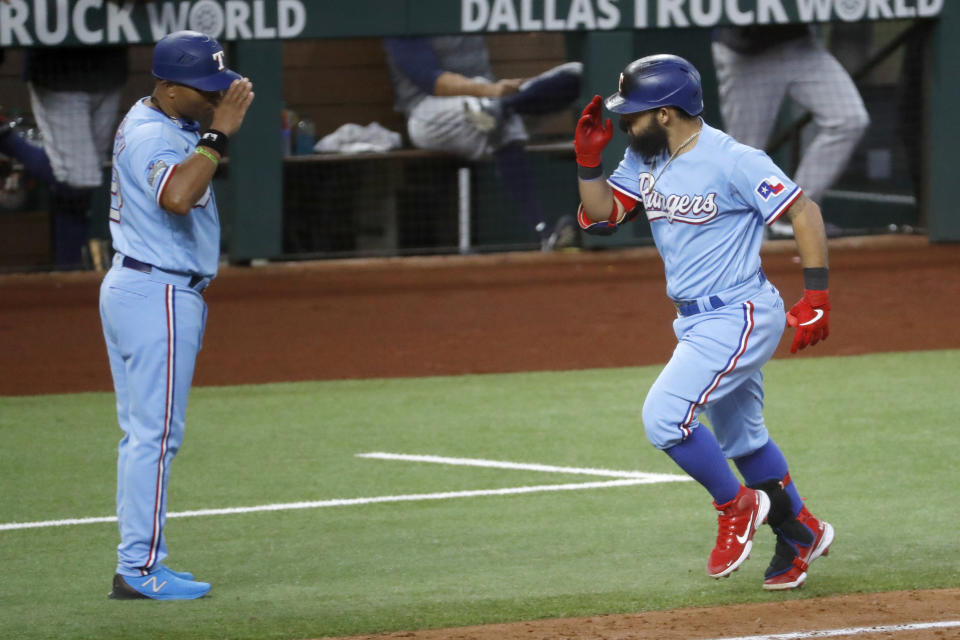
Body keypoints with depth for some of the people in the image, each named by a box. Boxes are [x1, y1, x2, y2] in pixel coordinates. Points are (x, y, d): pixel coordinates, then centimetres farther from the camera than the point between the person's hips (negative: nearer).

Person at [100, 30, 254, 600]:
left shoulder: (153, 123, 14)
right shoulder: (153, 135, -19)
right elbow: (177, 195, -37)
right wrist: (218, 132, -32)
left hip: (132, 289, 11)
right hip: (159, 296, -11)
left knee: (143, 433, 12)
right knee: (156, 433, -8)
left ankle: (139, 564, 15)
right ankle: (140, 569, -8)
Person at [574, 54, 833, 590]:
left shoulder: (732, 161, -20)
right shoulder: (646, 160, 5)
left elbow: (804, 213, -18)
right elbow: (601, 215, 6)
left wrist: (817, 294, -22)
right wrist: (589, 157, -9)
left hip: (739, 317, -9)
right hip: (698, 321, 9)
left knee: (664, 416, -18)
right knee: (740, 436, 18)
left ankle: (738, 507, 1)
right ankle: (800, 534, 33)